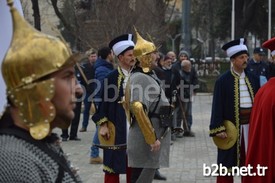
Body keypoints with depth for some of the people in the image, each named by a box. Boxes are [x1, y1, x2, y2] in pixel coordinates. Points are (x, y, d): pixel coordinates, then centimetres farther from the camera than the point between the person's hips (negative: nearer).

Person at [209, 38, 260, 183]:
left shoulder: (253, 79, 8)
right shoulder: (223, 80, -6)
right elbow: (218, 106, -8)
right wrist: (218, 128, -15)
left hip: (251, 125, 4)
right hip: (231, 126, -4)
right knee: (227, 164, 2)